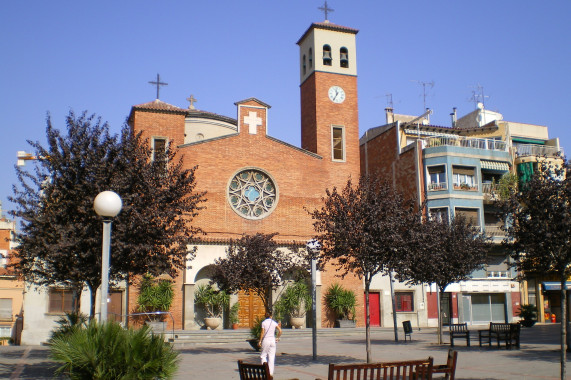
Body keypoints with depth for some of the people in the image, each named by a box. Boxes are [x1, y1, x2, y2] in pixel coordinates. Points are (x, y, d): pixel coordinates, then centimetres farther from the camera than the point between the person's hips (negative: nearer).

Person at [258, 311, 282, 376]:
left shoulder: (264, 322, -4)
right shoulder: (274, 322, 2)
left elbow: (262, 333, -9)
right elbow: (280, 331, -4)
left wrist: (260, 341, -1)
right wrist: (277, 338, 11)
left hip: (265, 340, -2)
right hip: (272, 340, 2)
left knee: (263, 356, 11)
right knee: (271, 357, 7)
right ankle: (271, 372, 6)